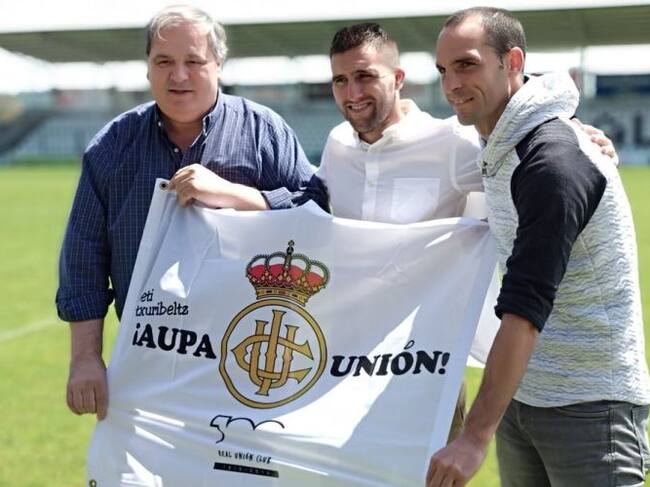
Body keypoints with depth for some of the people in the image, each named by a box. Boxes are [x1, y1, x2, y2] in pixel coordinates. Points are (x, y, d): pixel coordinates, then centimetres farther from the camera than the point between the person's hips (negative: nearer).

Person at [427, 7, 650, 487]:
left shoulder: (555, 160, -22)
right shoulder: (499, 149, 7)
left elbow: (526, 307, -29)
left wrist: (476, 437, -32)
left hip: (590, 406, -9)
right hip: (521, 394, 9)